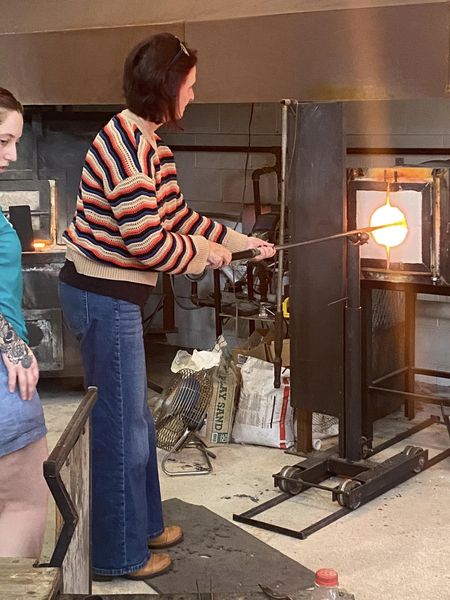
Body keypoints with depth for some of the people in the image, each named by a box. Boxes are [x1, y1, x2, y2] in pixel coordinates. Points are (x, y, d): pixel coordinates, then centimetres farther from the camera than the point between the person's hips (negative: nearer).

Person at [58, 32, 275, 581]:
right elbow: (147, 242, -25)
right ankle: (120, 554, 18)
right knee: (119, 425, 2)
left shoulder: (145, 142, 12)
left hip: (108, 296, 10)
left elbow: (178, 216, 19)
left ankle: (143, 523, 38)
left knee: (133, 419, 21)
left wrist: (242, 242, 20)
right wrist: (205, 255, -8)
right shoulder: (129, 144, -21)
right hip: (104, 299, -10)